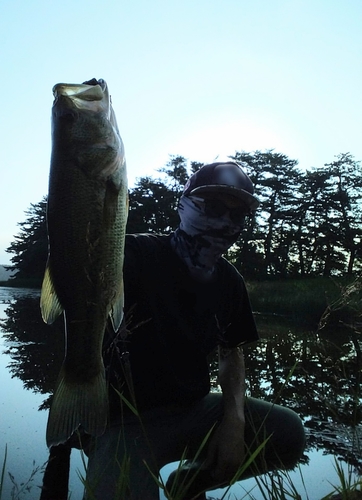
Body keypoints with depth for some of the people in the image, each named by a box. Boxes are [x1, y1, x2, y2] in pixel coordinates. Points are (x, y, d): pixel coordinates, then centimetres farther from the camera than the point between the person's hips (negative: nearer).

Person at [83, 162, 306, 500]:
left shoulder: (229, 282, 2)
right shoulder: (139, 255, -16)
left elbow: (231, 353, 10)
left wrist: (234, 420, -4)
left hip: (194, 409, 6)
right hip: (126, 418, -5)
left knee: (289, 434, -6)